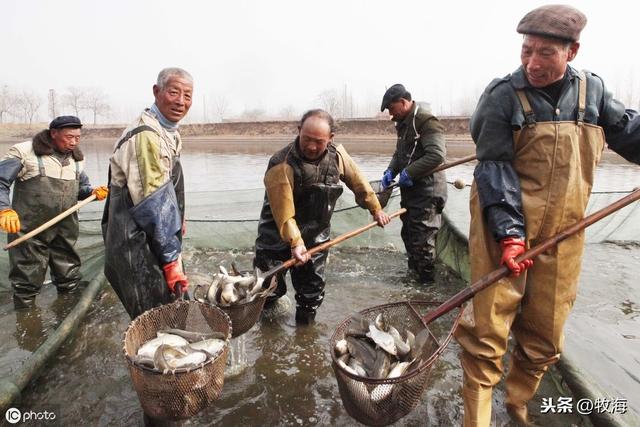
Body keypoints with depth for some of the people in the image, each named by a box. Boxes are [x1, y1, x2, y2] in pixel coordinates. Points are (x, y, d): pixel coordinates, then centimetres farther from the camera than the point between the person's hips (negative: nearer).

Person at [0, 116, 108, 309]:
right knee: (27, 282, 7)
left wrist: (93, 192, -2)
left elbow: (81, 188, 20)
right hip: (30, 231, -5)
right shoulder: (25, 151, -8)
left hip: (65, 232, 5)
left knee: (70, 281, 15)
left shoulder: (77, 158, 10)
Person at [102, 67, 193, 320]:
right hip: (139, 250, -10)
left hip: (155, 243, 10)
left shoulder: (170, 133, 12)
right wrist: (171, 261, -19)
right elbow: (154, 207, -23)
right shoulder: (145, 135, -21)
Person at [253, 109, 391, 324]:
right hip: (278, 238, -3)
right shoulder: (282, 165, -26)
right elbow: (283, 212, -28)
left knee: (312, 287, 11)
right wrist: (295, 242, -34)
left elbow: (357, 182, 7)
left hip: (316, 237, 4)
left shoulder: (337, 154, -8)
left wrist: (376, 209, 13)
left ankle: (306, 320, 32)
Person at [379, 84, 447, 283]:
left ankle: (427, 281, 11)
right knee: (408, 234, 19)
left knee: (422, 239, -3)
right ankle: (413, 270, 36)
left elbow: (437, 154, -26)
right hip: (410, 190, 10)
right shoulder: (404, 123, 14)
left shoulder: (426, 120, -17)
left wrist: (409, 173, -22)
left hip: (426, 191, -10)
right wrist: (391, 171, 5)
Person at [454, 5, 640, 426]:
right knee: (487, 330, -3)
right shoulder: (503, 96, -8)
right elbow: (494, 169, -13)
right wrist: (508, 234, -21)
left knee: (545, 336, 15)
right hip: (505, 229, -4)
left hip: (562, 236, 5)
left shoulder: (592, 89, 6)